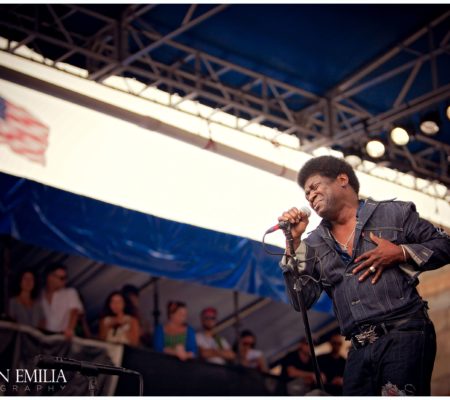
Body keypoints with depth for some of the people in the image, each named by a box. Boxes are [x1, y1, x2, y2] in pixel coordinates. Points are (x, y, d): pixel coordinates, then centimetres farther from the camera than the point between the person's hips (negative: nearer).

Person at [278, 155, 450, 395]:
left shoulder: (394, 213, 8)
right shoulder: (314, 245, 17)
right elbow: (301, 301, 6)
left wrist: (400, 253, -7)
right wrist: (293, 242, 1)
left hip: (404, 334, -4)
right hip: (360, 349, 4)